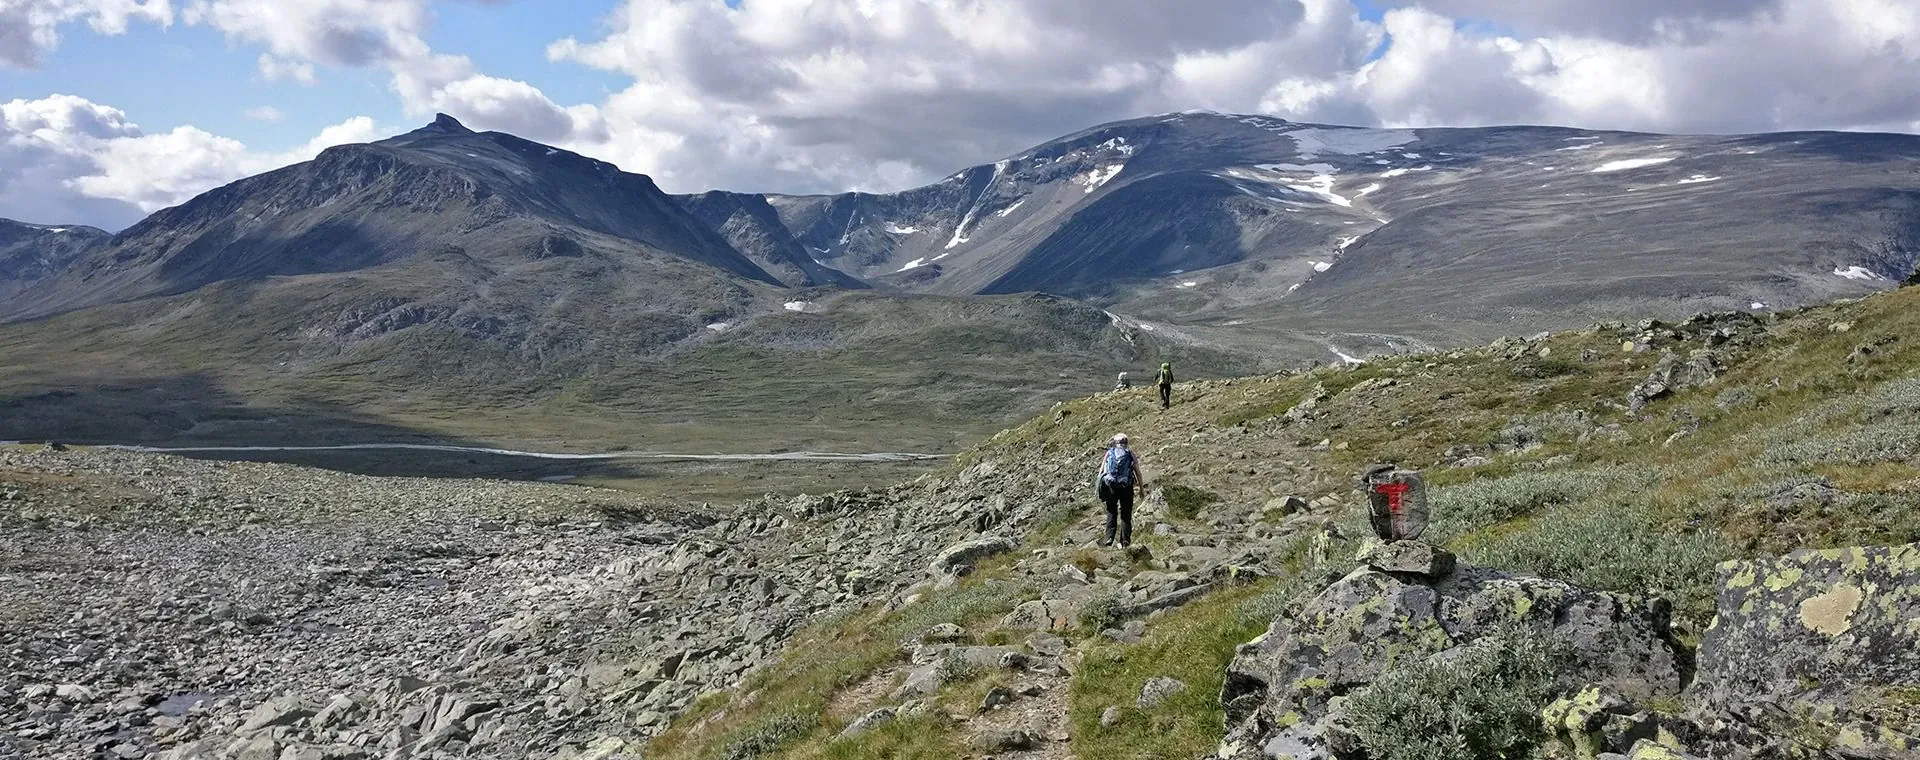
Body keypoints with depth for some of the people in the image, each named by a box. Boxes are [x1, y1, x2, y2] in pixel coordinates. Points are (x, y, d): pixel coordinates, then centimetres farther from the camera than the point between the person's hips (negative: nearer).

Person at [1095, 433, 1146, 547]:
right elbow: (1138, 473, 6)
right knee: (1126, 514, 8)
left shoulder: (1109, 453, 11)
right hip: (1126, 486, -1)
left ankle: (1109, 538, -1)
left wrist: (1099, 490, 12)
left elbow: (1101, 471, 8)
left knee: (1111, 513, 10)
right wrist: (1142, 489, 13)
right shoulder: (1130, 454, 9)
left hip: (1110, 486, 1)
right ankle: (1125, 540, 6)